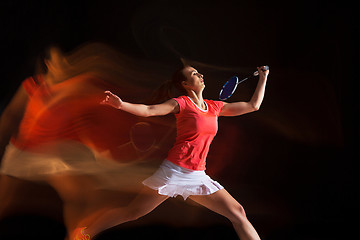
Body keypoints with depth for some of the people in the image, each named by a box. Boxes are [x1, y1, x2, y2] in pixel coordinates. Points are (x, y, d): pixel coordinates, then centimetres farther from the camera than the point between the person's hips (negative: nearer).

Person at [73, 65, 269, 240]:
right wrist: (121, 105, -31)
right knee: (132, 212, -2)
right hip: (174, 170, -5)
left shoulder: (215, 107, 13)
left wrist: (263, 78, 25)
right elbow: (148, 110, -16)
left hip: (198, 176, 5)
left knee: (238, 213, 0)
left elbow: (253, 105, 22)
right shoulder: (182, 103, -3)